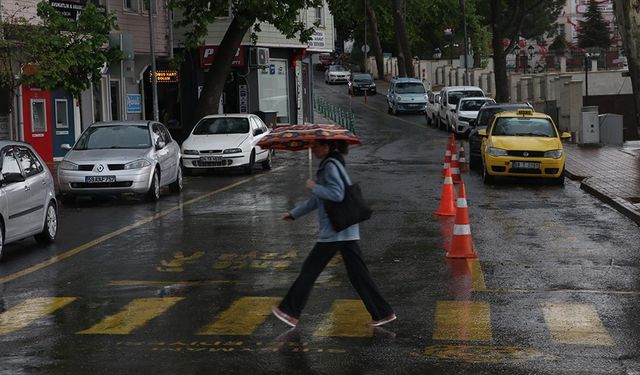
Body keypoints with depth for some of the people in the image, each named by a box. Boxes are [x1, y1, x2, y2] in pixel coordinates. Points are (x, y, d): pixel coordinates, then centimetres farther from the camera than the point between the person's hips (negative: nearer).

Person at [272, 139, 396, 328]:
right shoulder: (327, 165, 18)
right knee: (357, 272, 9)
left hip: (334, 232, -10)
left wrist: (314, 186, -14)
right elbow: (317, 199, 26)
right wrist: (294, 214, 29)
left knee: (310, 269, 0)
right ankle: (382, 313, 9)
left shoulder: (331, 166, -13)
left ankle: (290, 312, 7)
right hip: (347, 230, 10)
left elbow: (337, 194, -25)